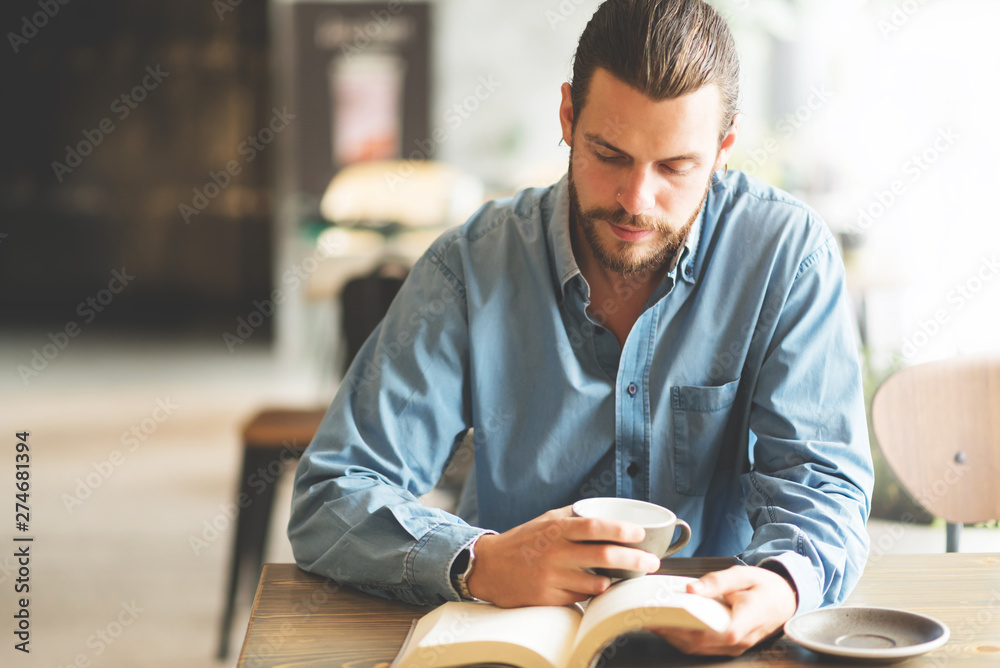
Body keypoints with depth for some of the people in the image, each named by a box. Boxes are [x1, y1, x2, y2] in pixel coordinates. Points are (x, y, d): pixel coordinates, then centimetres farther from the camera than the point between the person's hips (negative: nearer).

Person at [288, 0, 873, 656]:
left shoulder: (787, 252, -8)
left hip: (713, 628, 1)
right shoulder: (473, 264, -9)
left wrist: (782, 582, -32)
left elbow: (818, 479, -8)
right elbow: (329, 502, -12)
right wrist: (480, 563, -31)